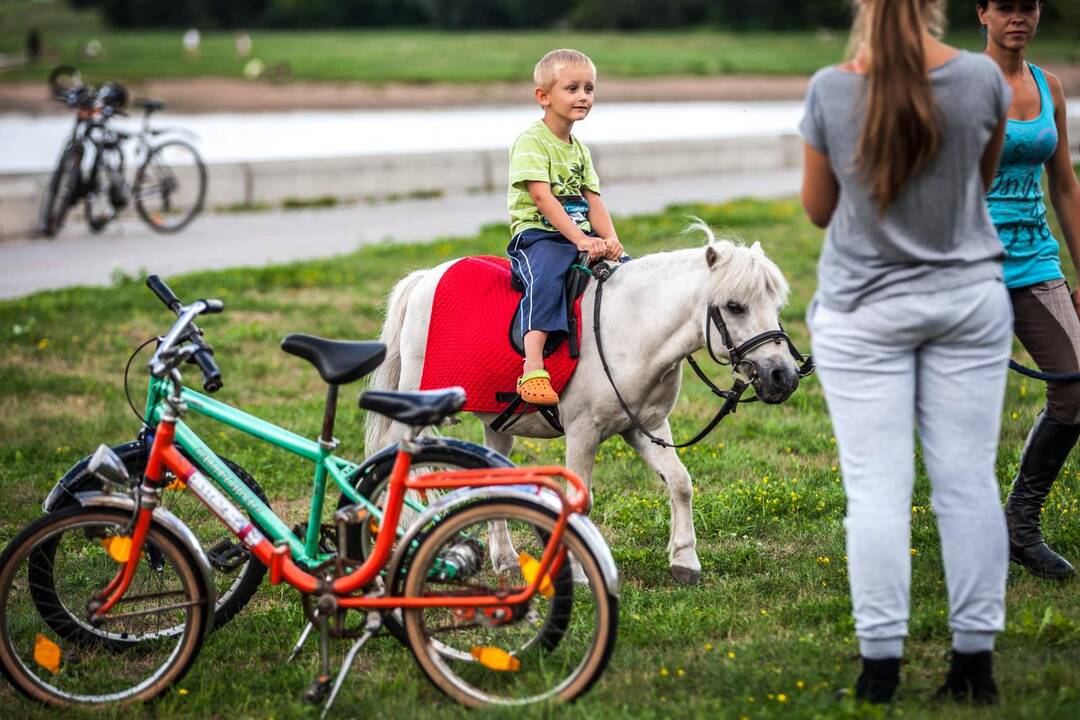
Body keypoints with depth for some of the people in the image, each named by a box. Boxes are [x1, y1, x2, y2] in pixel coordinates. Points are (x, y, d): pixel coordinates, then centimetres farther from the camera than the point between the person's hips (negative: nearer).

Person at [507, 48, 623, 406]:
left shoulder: (580, 150, 18)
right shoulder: (531, 141, -7)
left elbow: (593, 201, 10)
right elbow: (541, 196, -18)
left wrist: (610, 239, -10)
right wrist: (579, 239, -26)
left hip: (581, 236, 8)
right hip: (536, 234, -8)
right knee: (546, 280, -36)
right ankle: (532, 370, -46)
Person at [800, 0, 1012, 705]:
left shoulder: (831, 90, -11)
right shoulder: (982, 78, -8)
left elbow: (818, 209, 3)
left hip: (864, 311, -1)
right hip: (967, 300, 1)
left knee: (877, 487, 1)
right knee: (968, 481, 6)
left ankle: (881, 661, -1)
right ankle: (976, 659, 9)